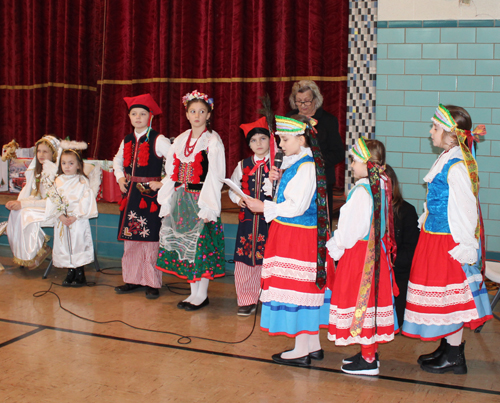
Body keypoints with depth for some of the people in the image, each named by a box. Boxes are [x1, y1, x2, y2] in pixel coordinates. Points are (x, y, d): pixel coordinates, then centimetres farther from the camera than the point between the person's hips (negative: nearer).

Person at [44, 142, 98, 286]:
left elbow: (86, 201, -11)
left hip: (78, 221, -4)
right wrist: (61, 216, -14)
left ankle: (80, 275, 5)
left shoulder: (83, 181, -4)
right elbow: (53, 200, -1)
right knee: (65, 247, 3)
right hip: (61, 220, 4)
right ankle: (70, 273, 17)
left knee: (78, 246, -6)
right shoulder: (57, 181, 6)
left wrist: (74, 216, -18)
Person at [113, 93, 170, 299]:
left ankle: (152, 283, 4)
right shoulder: (127, 141, 11)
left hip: (150, 193, -6)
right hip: (131, 194, 6)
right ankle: (133, 280, 19)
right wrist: (120, 178, 13)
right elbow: (117, 161, 29)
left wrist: (163, 183, -15)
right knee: (130, 237, 9)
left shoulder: (158, 141, -8)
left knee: (150, 238, -4)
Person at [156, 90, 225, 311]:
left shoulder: (213, 141, -5)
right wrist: (167, 203, 9)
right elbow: (172, 172, 13)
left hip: (201, 199, -6)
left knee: (201, 244, -5)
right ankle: (194, 293, 17)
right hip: (182, 200, 6)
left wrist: (207, 207, -16)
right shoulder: (181, 140, 12)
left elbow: (215, 175, -10)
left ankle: (202, 294, 6)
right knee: (184, 244, 7)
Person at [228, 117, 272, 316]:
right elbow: (232, 187, 18)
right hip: (247, 219, 3)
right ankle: (247, 300, 15)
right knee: (245, 259, 3)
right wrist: (238, 199, 0)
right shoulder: (243, 165, 10)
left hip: (270, 219, -3)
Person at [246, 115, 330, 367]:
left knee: (298, 289, -4)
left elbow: (296, 206, -21)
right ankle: (313, 346, 23)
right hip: (289, 233, 10)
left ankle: (301, 351, 4)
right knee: (307, 289, 14)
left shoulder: (306, 167, -17)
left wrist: (265, 207, -15)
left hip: (298, 235, -10)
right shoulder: (296, 163, 13)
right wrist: (276, 178, 5)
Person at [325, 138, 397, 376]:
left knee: (360, 299, -1)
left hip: (359, 252, -9)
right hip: (375, 250, 9)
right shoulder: (381, 186, 6)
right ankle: (370, 352, 26)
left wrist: (334, 248, -3)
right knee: (372, 296, 15)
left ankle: (368, 360, 5)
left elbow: (351, 229, -19)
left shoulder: (362, 191, -20)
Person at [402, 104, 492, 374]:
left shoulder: (456, 165, -22)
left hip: (449, 241, -9)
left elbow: (465, 208, -23)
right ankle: (447, 348, 30)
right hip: (435, 237, 9)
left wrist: (463, 247, -20)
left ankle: (454, 357, 14)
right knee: (446, 297, 17)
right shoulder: (448, 159, 7)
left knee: (451, 294, 2)